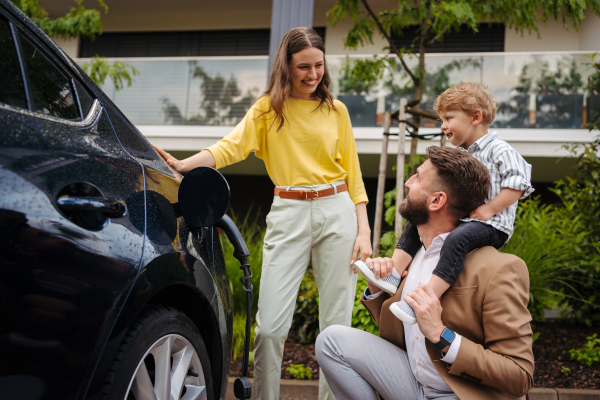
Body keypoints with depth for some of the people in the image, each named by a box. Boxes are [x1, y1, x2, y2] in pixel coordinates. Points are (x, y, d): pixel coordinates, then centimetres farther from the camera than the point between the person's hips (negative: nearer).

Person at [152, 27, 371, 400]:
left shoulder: (335, 110, 11)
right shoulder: (267, 108, 8)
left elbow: (352, 173, 11)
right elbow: (232, 146, -7)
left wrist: (364, 230, 3)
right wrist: (184, 164, -25)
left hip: (337, 212, 1)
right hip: (288, 214, -1)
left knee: (337, 324, 3)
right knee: (270, 326, -8)